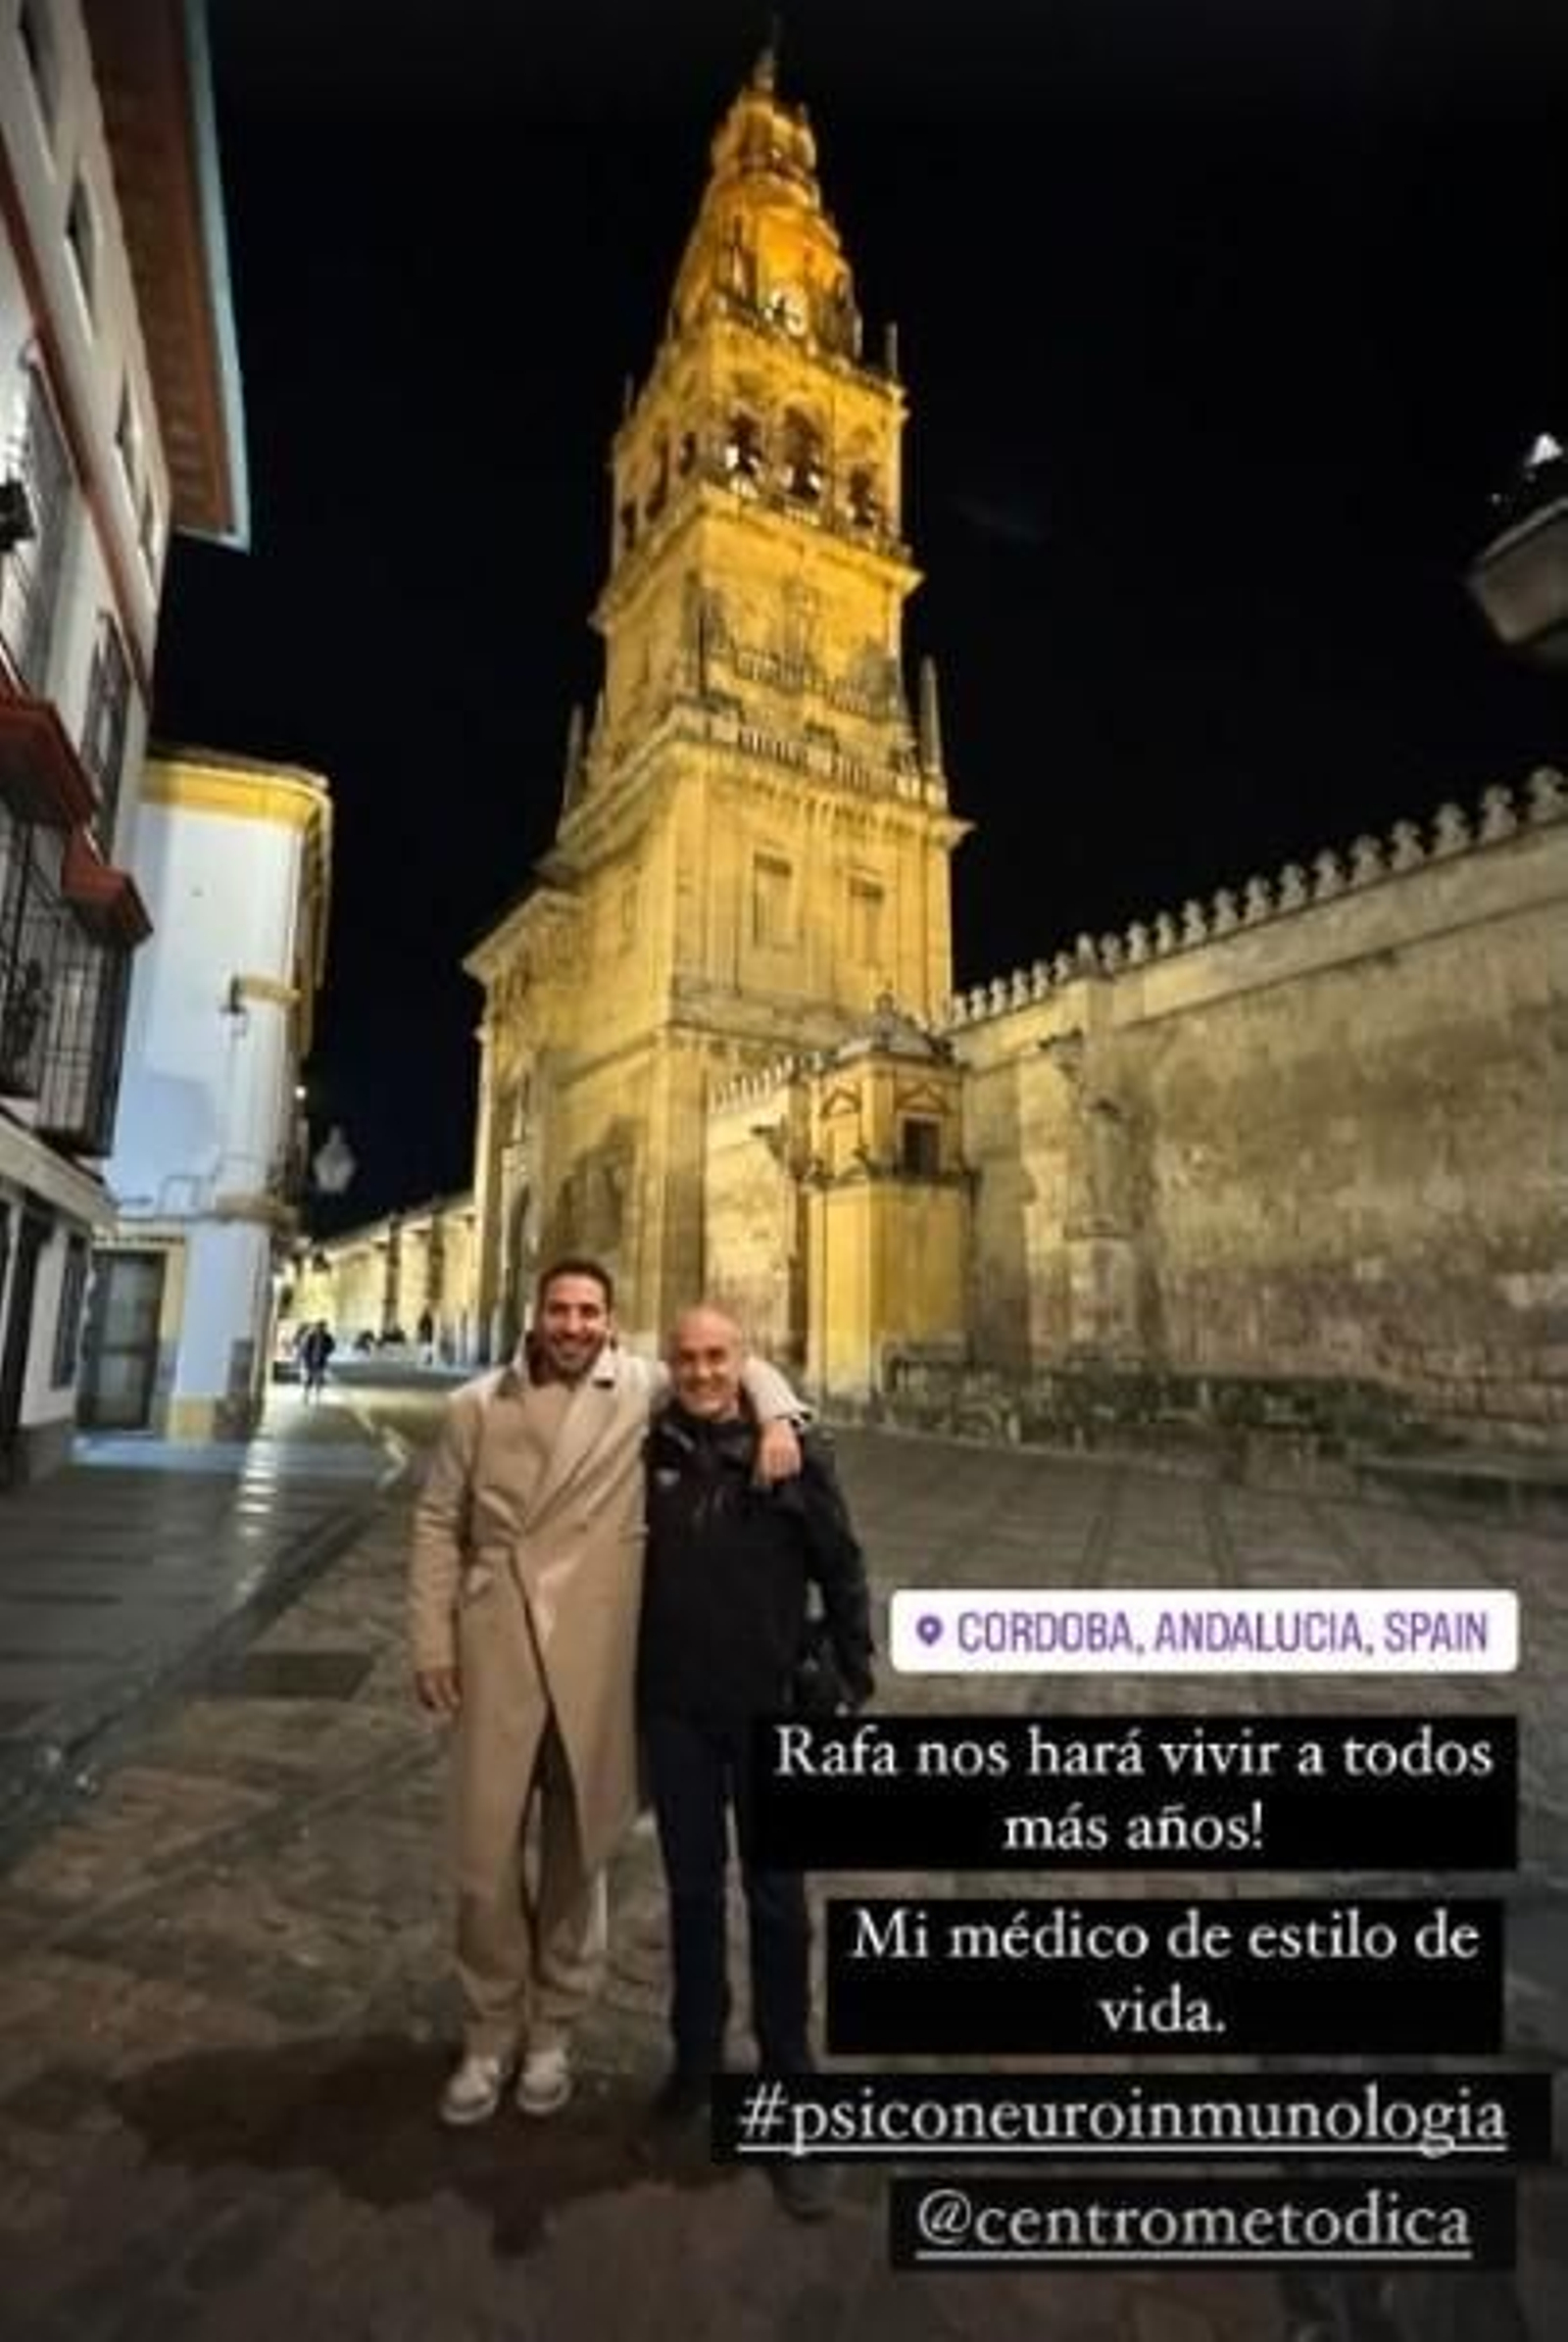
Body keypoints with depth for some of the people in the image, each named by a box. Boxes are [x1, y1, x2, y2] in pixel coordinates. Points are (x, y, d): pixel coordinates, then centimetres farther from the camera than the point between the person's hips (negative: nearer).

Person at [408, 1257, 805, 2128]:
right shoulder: (476, 1405, 3)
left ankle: (552, 2032, 37)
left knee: (578, 1851, 14)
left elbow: (741, 1364, 4)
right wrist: (431, 1640, 2)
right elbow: (438, 1524, 6)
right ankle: (488, 2037, 33)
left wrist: (778, 1417, -17)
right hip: (496, 1648, 1)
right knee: (486, 1852, 8)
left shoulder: (643, 1390, -2)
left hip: (595, 1655, 0)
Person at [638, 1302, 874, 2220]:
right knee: (692, 1891, 19)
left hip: (771, 1707, -2)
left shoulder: (796, 1453, -11)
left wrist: (854, 1684, -4)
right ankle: (697, 2054, 40)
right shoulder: (649, 1453, -6)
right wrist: (627, 1684, 7)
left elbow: (842, 1570, -5)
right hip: (676, 1708, 2)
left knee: (777, 1901, 10)